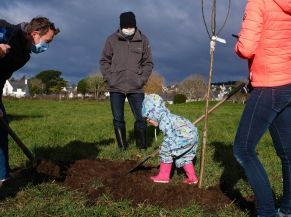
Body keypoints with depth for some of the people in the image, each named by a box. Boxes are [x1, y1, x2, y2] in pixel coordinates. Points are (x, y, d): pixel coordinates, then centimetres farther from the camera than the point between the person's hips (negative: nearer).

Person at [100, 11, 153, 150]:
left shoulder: (143, 40, 2)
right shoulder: (112, 40, 0)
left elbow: (148, 63, 7)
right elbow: (104, 61, 7)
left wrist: (142, 79, -4)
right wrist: (109, 78, -3)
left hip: (136, 88, 0)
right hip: (116, 88, 0)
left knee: (141, 118, -2)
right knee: (118, 119, 4)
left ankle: (142, 147, 11)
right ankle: (122, 148, 15)